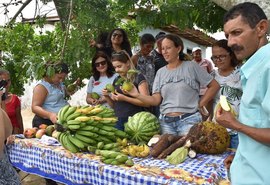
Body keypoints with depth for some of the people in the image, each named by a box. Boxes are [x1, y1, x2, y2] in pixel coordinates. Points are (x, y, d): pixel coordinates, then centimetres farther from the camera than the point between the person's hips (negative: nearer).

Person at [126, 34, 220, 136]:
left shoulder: (191, 66, -2)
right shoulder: (160, 72, 9)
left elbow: (214, 86, 0)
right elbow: (156, 100, 1)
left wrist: (200, 104, -3)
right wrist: (137, 95, -13)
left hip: (188, 120, -3)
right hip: (165, 121, 3)